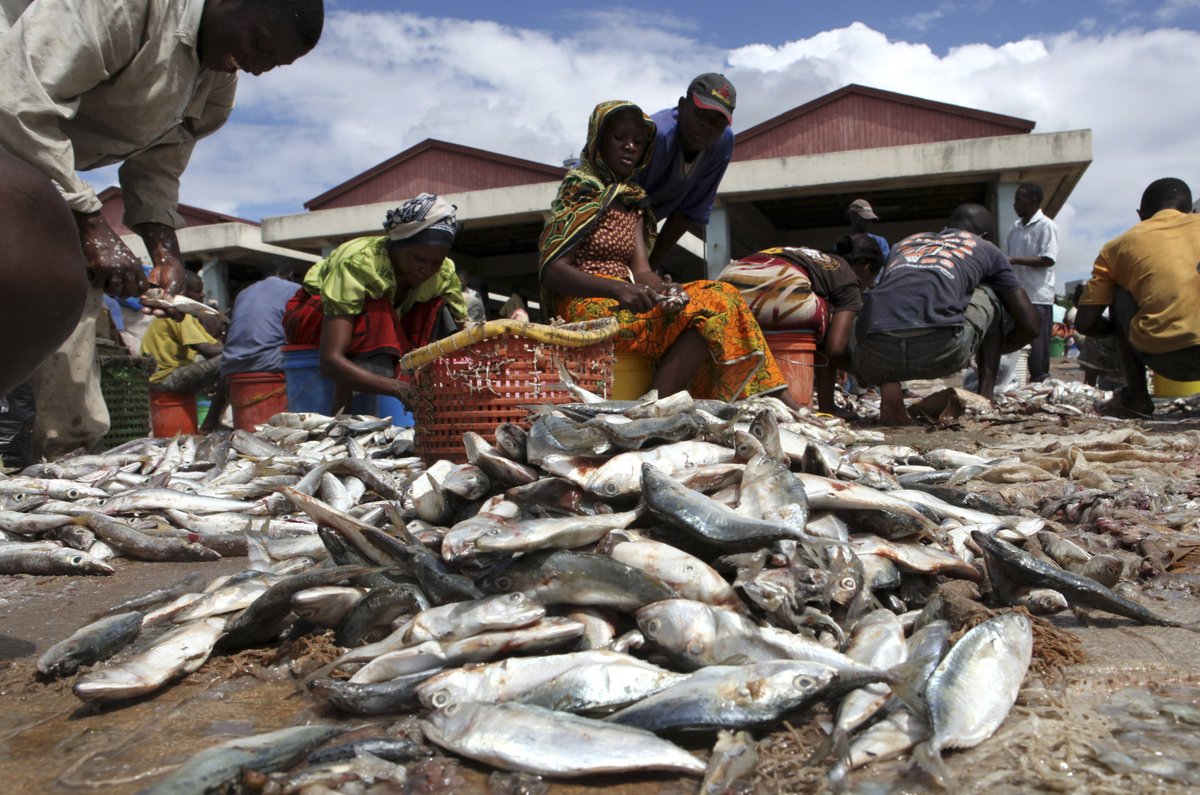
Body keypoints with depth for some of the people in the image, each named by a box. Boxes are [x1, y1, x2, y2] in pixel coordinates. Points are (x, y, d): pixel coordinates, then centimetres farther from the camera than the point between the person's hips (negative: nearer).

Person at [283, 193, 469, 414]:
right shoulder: (357, 264, -37)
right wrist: (398, 388, -57)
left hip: (381, 329, 5)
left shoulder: (443, 273, -21)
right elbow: (330, 361, -45)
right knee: (374, 308, -37)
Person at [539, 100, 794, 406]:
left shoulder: (632, 203, 19)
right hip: (585, 304, -7)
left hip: (620, 302, 7)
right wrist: (618, 288, -28)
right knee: (710, 309, -22)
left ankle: (777, 399, -19)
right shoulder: (579, 190, -1)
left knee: (721, 295, -11)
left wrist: (665, 289, -19)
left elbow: (641, 271, 5)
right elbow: (551, 270, -13)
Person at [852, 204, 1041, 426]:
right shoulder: (986, 249, 26)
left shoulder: (903, 243, 34)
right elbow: (1030, 324, 28)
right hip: (941, 351, -2)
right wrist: (997, 348, 49)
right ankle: (986, 396, 21)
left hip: (877, 358, 2)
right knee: (990, 296, 30)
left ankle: (888, 391, 8)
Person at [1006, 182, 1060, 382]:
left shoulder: (1046, 226, -7)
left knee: (1037, 346, -3)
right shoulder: (1015, 227, 15)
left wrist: (1015, 260, -20)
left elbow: (1048, 259, -15)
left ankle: (1040, 382, 4)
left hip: (1038, 297, -7)